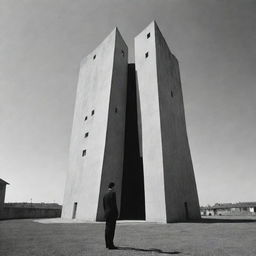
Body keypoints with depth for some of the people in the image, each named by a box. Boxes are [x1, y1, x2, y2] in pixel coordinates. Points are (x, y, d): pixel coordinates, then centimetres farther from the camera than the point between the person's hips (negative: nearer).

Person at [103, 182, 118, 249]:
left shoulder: (105, 194, 12)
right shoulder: (113, 193, -12)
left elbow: (104, 205, 15)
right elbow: (114, 204, -17)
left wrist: (106, 213, 20)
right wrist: (117, 214, -12)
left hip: (107, 213, 8)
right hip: (112, 213, -8)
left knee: (107, 229, 11)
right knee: (111, 229, -6)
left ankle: (107, 244, 17)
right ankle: (110, 245, -4)